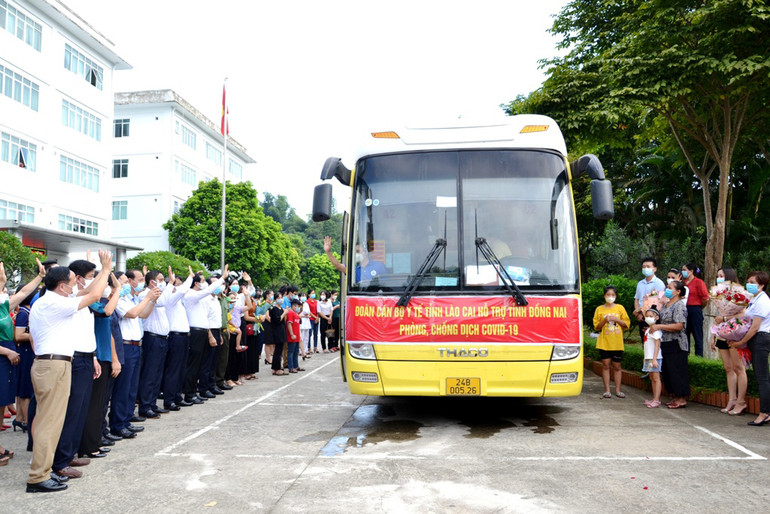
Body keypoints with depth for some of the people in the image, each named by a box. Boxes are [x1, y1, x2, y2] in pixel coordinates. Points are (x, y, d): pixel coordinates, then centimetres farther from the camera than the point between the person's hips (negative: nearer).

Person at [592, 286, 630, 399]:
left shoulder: (620, 308, 6)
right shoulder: (599, 309, 5)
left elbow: (627, 324, 5)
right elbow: (596, 326, 4)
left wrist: (616, 319, -10)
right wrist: (604, 320, -13)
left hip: (617, 343, 0)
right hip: (604, 342, 0)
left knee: (617, 366, 5)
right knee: (605, 365, 1)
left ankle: (618, 390, 14)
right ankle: (607, 390, 7)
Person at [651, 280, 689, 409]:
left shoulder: (679, 305, -13)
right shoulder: (666, 305, 15)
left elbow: (679, 326, -22)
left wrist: (659, 326, -22)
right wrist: (652, 327, 10)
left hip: (676, 345, -9)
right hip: (666, 344, 9)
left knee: (677, 372, -3)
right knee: (667, 371, 13)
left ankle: (682, 399, 6)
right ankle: (676, 397, 22)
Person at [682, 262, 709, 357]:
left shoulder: (698, 282, -8)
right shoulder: (684, 282, 10)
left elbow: (706, 298, -11)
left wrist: (699, 308, 0)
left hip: (695, 311, -6)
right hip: (684, 310, 6)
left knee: (697, 335, 0)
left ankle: (699, 356, 6)